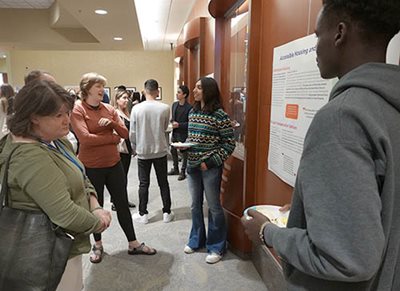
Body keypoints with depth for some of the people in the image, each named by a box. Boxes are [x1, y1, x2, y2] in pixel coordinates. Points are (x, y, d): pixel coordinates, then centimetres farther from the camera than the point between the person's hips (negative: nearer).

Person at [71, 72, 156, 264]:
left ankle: (133, 244, 25)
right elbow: (85, 138, -21)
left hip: (114, 164, 4)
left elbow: (125, 134, 1)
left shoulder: (109, 109, 4)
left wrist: (112, 122, -17)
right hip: (91, 167, -4)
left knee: (122, 204, 11)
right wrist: (113, 138, -12)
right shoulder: (77, 109, -9)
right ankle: (98, 245, 35)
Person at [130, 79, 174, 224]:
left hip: (143, 151, 0)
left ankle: (143, 214, 19)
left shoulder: (136, 108, -10)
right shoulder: (165, 108, -9)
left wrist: (134, 148, 10)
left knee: (143, 183, 11)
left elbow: (132, 132, -5)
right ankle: (167, 212, 21)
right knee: (163, 182, 12)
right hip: (160, 150, 0)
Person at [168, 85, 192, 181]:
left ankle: (183, 172, 20)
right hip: (174, 132, 7)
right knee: (173, 150, 18)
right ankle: (175, 169, 36)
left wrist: (179, 125, -21)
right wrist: (173, 122, -6)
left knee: (184, 153, 6)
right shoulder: (174, 104, 6)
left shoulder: (189, 107, -16)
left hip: (183, 133, -7)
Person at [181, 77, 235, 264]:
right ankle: (196, 240, 35)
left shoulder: (219, 115, -13)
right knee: (195, 205, 17)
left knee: (214, 206, 5)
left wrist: (211, 162, -16)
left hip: (210, 167, -6)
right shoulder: (192, 112, 8)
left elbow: (230, 143, -12)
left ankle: (216, 247, 22)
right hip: (192, 165, 7)